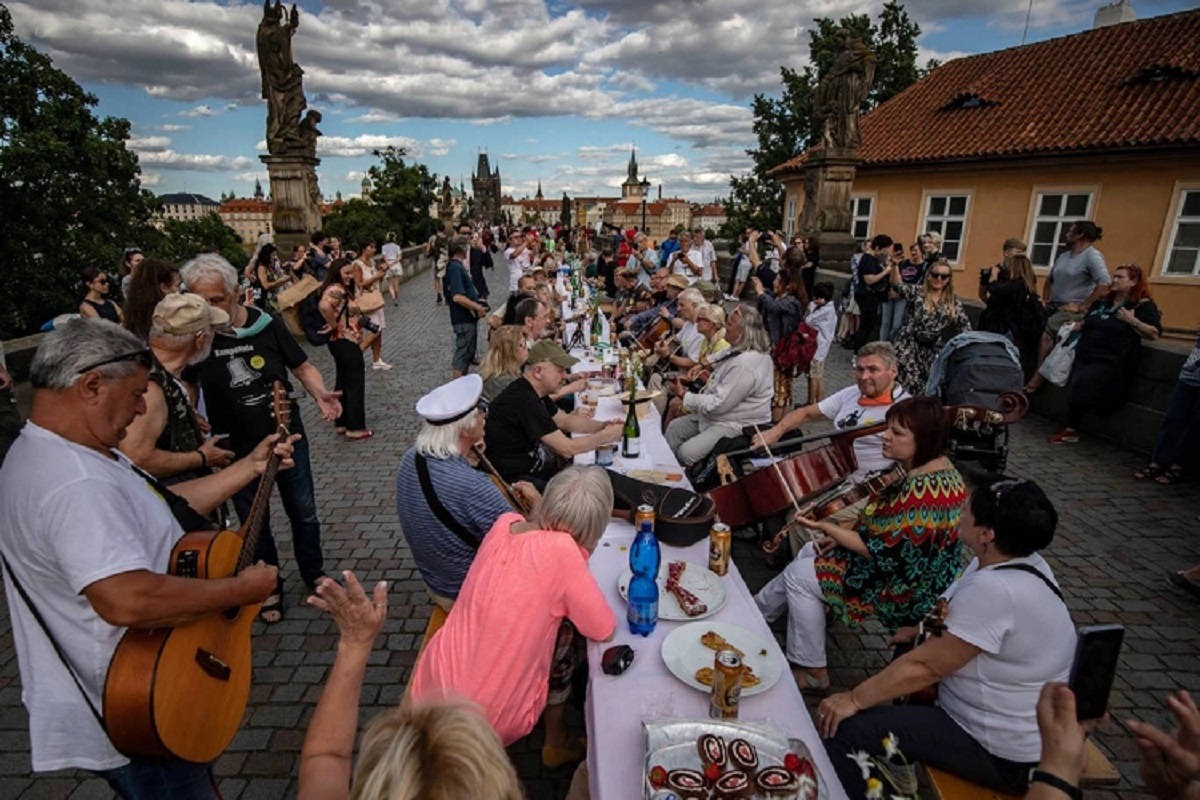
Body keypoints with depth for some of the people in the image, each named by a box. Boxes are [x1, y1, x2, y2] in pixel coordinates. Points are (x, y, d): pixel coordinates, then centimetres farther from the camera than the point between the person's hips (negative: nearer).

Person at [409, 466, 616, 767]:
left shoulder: (504, 523, -6)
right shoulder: (561, 550, -24)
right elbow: (604, 629, -12)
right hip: (488, 718, -5)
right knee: (567, 632, 10)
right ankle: (556, 742, 24)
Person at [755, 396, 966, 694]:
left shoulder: (922, 490, -33)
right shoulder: (934, 467, -1)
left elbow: (882, 554, -27)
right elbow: (890, 529, 10)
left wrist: (826, 528, -20)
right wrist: (842, 532, 2)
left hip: (902, 591, -10)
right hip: (906, 567, 10)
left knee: (799, 576, -2)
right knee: (807, 555, 16)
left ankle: (812, 673, 16)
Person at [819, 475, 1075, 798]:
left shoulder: (994, 590, -33)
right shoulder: (1017, 560, -4)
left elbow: (927, 666, -27)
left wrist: (853, 700, -19)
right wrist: (921, 631, 6)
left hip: (1003, 753, -9)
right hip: (1012, 724, 10)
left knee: (846, 729, -13)